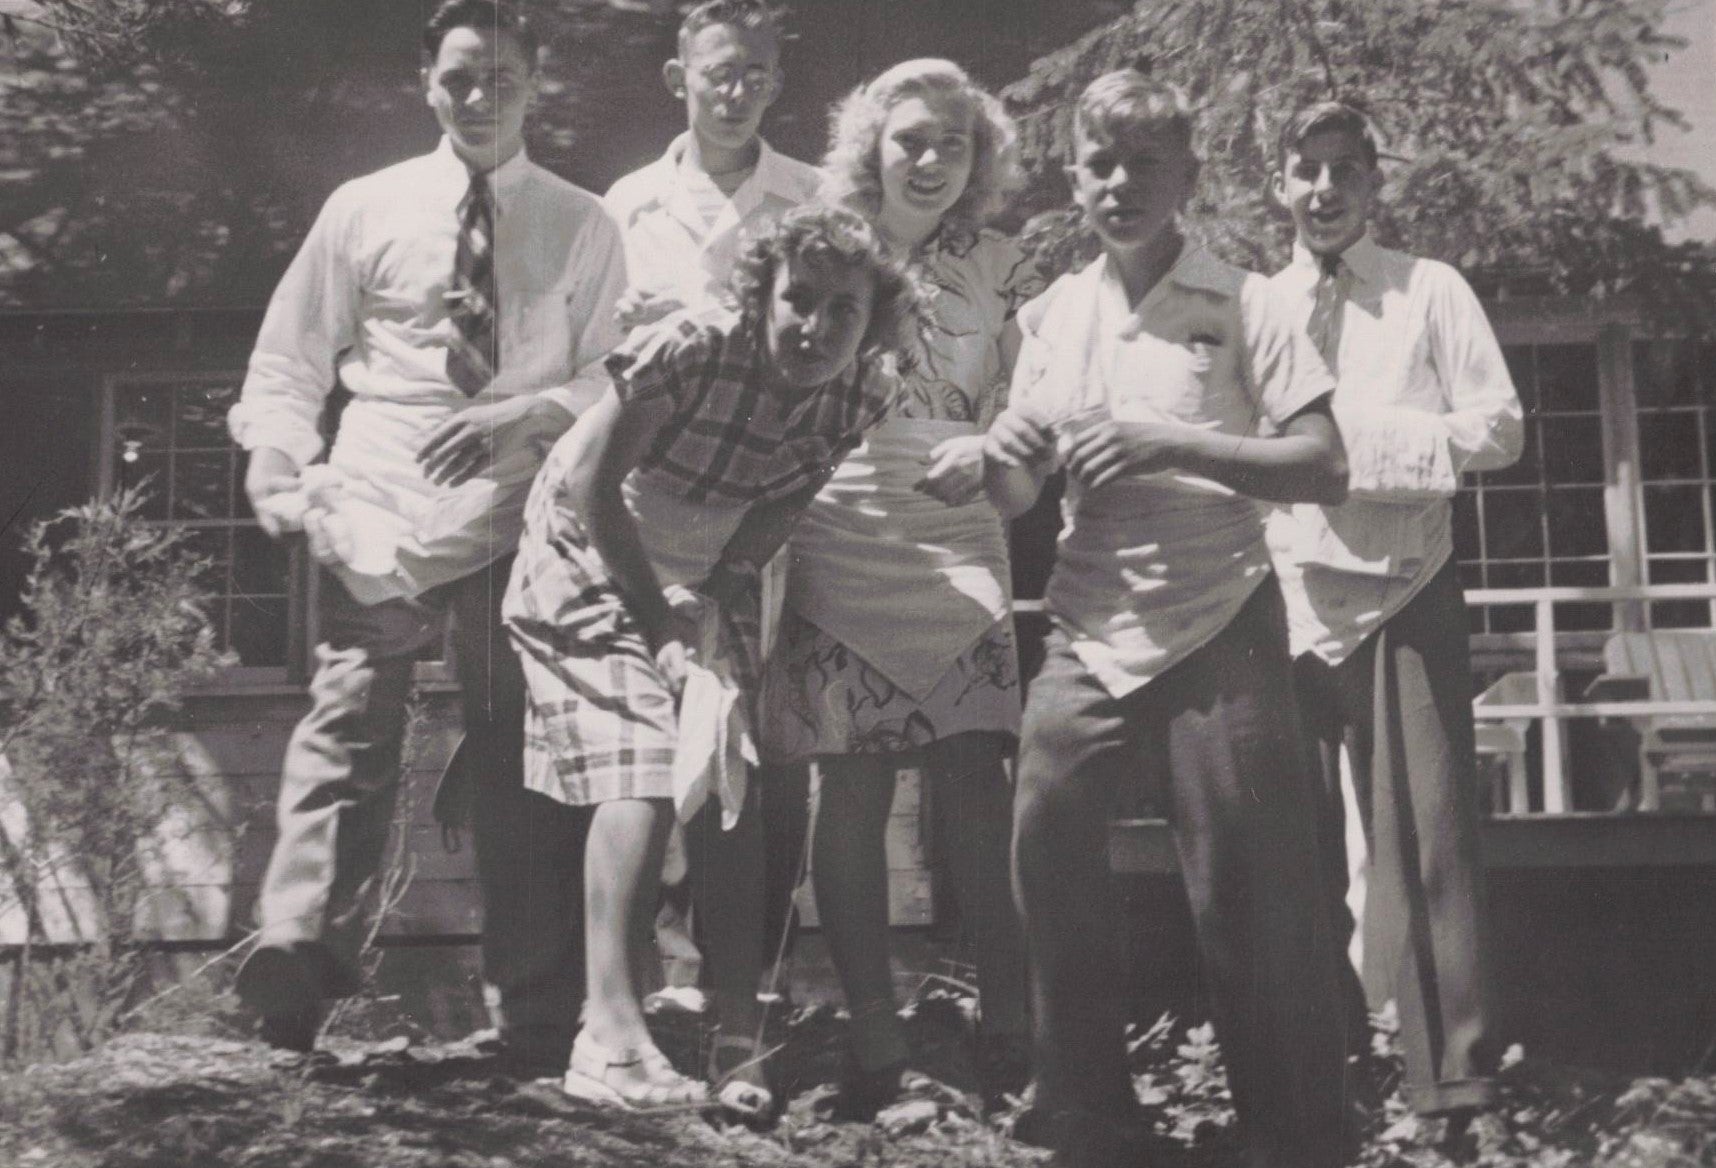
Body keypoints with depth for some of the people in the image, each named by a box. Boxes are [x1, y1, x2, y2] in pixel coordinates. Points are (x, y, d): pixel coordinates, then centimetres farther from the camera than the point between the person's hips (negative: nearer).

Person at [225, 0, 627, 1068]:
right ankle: (299, 949, -22)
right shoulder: (366, 210, 10)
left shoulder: (581, 226, 10)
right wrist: (284, 468, -7)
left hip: (519, 515, 1)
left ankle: (540, 1022, 5)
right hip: (381, 511, 0)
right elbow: (288, 362, 11)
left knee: (528, 754, 1)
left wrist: (524, 411, -14)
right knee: (349, 728, -14)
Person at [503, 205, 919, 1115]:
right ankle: (610, 1035, -21)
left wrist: (719, 593, -17)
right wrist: (658, 619, -17)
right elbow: (592, 483, -22)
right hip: (592, 559, -5)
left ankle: (740, 1032, 4)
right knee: (644, 774, -20)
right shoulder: (691, 351, -30)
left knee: (741, 789, -3)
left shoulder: (862, 395, -16)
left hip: (705, 582, 5)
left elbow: (785, 505, -4)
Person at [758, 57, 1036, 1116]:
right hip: (836, 544, 0)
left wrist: (990, 451, -13)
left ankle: (1010, 1033, 0)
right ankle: (875, 1046, 7)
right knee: (852, 792, -1)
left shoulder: (1002, 270, 7)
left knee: (979, 785, -9)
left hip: (957, 551, 0)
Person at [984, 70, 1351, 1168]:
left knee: (1252, 896, -4)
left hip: (1218, 631, -4)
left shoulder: (1242, 304, -4)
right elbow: (1018, 498, 12)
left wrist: (1169, 443, -20)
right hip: (1090, 633, 4)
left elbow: (1326, 470, -11)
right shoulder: (1053, 314, 9)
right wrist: (1007, 456, -11)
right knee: (1048, 860, 0)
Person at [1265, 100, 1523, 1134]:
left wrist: (1384, 437, -16)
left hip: (1405, 594, -3)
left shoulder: (1432, 292, 3)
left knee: (1426, 834, -7)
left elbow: (1500, 428, -4)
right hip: (1283, 599, 3)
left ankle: (1453, 1073, -4)